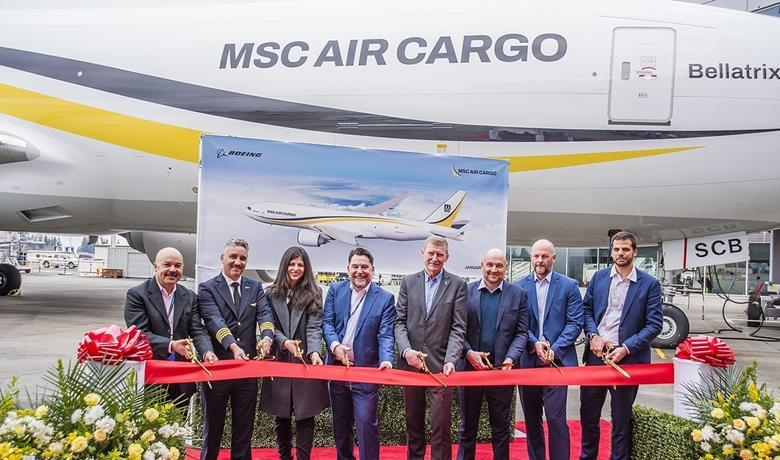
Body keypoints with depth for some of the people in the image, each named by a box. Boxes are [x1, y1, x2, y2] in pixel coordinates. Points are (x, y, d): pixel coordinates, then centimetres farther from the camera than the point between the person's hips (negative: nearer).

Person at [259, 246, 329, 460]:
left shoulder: (313, 294, 3)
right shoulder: (271, 294, 6)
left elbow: (314, 327, -6)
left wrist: (314, 352, -23)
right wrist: (284, 342, -18)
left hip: (305, 363, -1)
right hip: (279, 362, 2)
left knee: (304, 417, 1)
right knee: (281, 418, 10)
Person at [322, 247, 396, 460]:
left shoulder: (385, 298, -4)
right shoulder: (335, 290, 3)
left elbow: (386, 335, -10)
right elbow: (327, 322, -1)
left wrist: (386, 360, -28)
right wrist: (335, 345, -20)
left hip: (367, 370, -3)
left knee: (366, 422, -6)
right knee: (340, 423, 17)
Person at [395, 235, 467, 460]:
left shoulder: (458, 285, 1)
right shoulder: (408, 281, 6)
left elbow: (458, 328, -4)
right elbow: (399, 321, 2)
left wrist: (450, 360, -18)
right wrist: (406, 350, -15)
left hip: (440, 365, -2)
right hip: (410, 364, 3)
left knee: (441, 427, -1)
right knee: (413, 424, 15)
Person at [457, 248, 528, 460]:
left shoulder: (518, 295, 2)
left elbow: (521, 333, 0)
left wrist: (511, 358, -14)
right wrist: (468, 352, -14)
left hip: (502, 369, 0)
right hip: (470, 366, 0)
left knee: (501, 427, 12)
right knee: (467, 426, 13)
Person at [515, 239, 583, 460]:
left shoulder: (569, 286, 1)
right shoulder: (519, 287, 6)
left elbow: (575, 323, -3)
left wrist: (555, 349, -13)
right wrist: (534, 344, -12)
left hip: (557, 360, -3)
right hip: (527, 360, 3)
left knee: (556, 418, -8)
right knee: (531, 418, 12)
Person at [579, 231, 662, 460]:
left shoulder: (649, 284, -3)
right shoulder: (599, 277, 6)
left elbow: (654, 323, -6)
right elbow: (586, 309, 10)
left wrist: (626, 348, -14)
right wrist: (593, 335, -8)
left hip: (627, 357, -3)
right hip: (596, 353, 3)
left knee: (621, 418, 9)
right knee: (588, 413, 14)